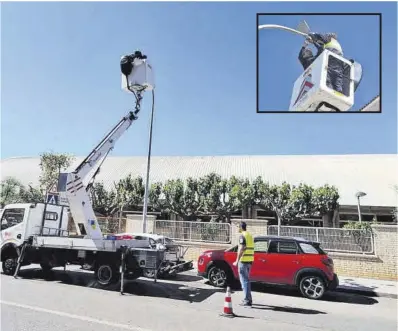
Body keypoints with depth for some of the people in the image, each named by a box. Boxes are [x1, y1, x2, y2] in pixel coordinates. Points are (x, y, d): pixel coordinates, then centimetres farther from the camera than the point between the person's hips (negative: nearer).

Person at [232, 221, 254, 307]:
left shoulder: (242, 236, -12)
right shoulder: (250, 235, 15)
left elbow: (241, 249, -19)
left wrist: (237, 261, -16)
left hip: (243, 260, -9)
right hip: (249, 260, 9)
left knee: (244, 280, -3)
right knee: (246, 280, 18)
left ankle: (247, 300, -2)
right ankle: (248, 299, 24)